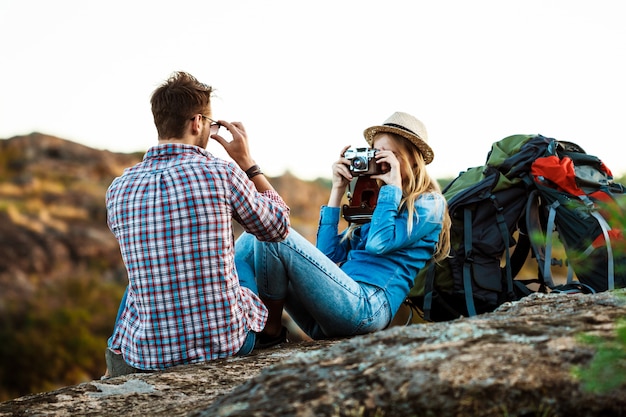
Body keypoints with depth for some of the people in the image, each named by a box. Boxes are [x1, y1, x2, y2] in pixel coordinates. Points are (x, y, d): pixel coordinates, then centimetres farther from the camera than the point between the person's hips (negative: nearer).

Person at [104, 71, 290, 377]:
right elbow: (278, 226, 5)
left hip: (148, 355, 2)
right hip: (227, 343, -1)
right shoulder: (223, 174, -12)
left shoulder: (118, 189, -3)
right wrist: (247, 162, 12)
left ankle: (116, 371, 52)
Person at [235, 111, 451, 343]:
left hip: (366, 307, -8)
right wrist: (338, 190, 17)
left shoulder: (429, 204, 6)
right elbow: (328, 254, 17)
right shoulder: (374, 201, 27)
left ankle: (271, 329, -7)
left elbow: (379, 243, -12)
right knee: (251, 241, -2)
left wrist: (393, 186, -1)